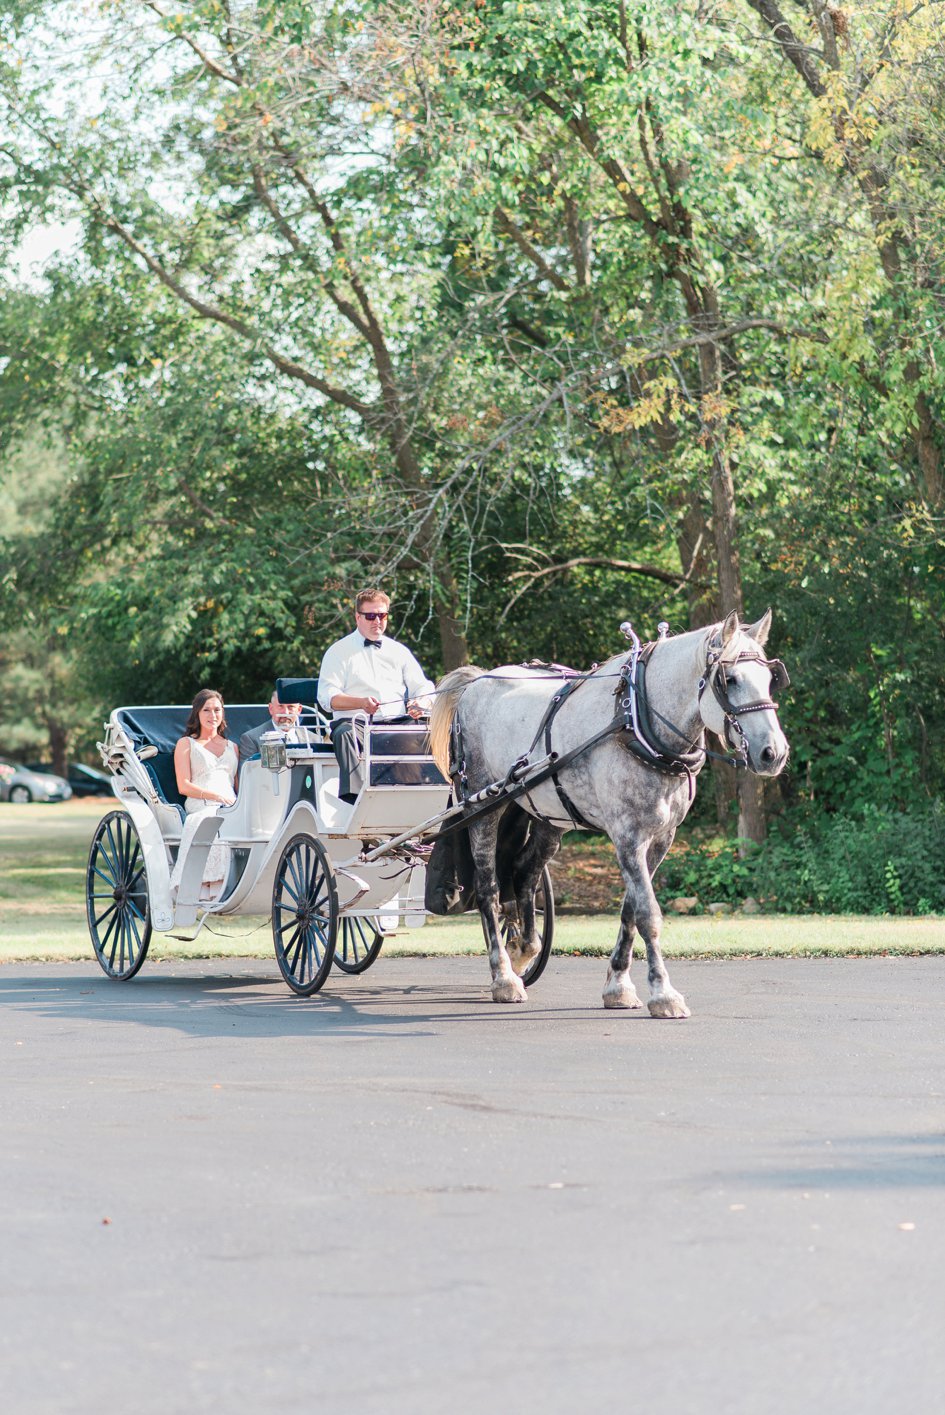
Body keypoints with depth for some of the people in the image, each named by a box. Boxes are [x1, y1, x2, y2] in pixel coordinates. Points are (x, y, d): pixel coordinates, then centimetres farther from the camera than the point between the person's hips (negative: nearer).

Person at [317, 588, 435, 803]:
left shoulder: (399, 651, 23)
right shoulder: (339, 652, 13)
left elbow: (423, 688, 18)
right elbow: (327, 697, 1)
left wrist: (420, 704, -8)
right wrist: (361, 702, -18)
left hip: (397, 723, 2)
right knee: (345, 734, -38)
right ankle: (353, 795, -53)